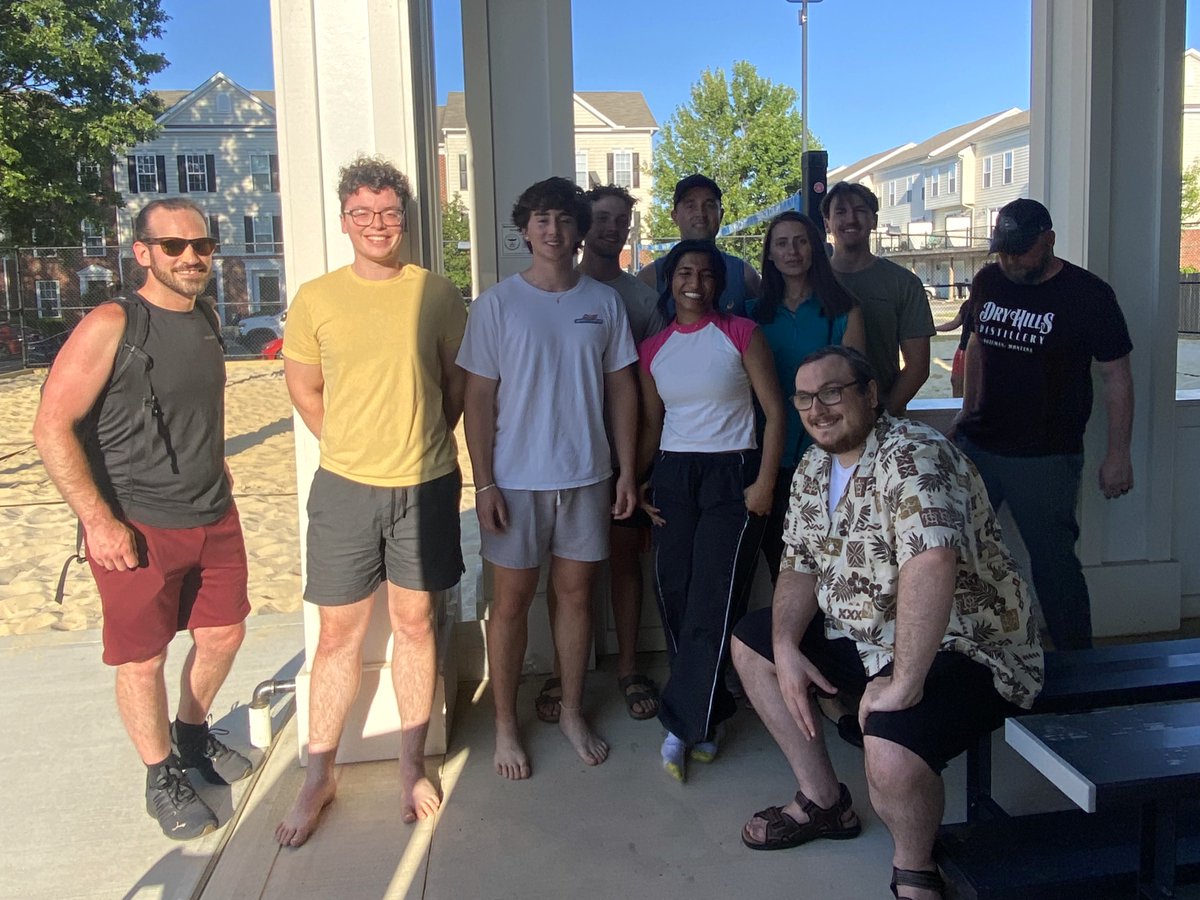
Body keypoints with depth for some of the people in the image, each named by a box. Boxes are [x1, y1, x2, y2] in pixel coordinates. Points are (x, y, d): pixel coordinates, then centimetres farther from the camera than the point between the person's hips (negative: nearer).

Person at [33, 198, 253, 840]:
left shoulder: (206, 321, 7)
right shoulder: (111, 325, -14)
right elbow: (53, 427, -16)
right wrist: (99, 521, -19)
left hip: (214, 519, 7)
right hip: (136, 528, -6)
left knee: (223, 635, 17)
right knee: (143, 659, 6)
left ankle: (193, 736, 42)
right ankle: (163, 778, 26)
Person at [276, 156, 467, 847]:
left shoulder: (437, 294, -1)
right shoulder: (316, 299, 0)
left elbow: (459, 383, 9)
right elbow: (305, 390, 11)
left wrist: (420, 444, 7)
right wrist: (355, 447, 10)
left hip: (425, 485, 0)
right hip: (344, 486, 0)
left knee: (415, 622, 11)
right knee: (339, 634, 7)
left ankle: (413, 765, 26)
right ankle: (320, 776, 23)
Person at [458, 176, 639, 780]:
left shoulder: (604, 301, 3)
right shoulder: (496, 304, -4)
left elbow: (622, 388, 7)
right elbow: (479, 397, -5)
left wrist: (627, 472, 3)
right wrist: (484, 483, -10)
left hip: (586, 476, 3)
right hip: (516, 478, -2)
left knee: (576, 593, 12)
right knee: (512, 600, 6)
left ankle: (572, 713, 29)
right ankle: (505, 725, 22)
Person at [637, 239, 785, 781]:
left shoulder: (741, 334, -1)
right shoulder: (652, 349, 10)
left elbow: (774, 412, -3)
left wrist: (765, 482, -11)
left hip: (732, 474, -4)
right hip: (672, 476, 4)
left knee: (713, 601, -8)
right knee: (674, 597, 0)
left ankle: (682, 725, 1)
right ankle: (710, 716, 15)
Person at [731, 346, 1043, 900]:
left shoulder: (911, 457, -25)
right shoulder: (814, 468, 5)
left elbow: (932, 562, -41)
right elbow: (799, 567, 10)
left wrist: (903, 685, -37)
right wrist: (785, 648, -7)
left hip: (963, 649, -9)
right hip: (864, 635, 9)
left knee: (890, 753, -35)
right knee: (749, 641, 13)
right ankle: (823, 800, 22)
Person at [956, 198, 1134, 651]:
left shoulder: (1088, 294, -10)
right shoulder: (987, 282, 5)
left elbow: (1117, 377, -7)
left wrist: (1118, 455, -9)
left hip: (1046, 456, -5)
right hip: (978, 444, 5)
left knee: (1053, 560, 1)